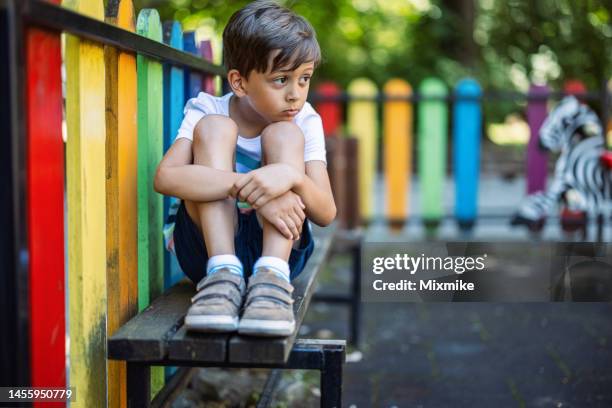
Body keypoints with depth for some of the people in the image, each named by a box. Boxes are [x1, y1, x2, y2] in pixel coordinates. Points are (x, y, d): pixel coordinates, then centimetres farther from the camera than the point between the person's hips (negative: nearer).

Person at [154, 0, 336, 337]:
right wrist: (248, 187, -41)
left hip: (276, 245, 1)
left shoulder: (305, 122, -5)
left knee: (285, 135, -19)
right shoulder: (206, 111, -9)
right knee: (214, 128, -21)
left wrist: (293, 177, -39)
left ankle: (272, 277, -33)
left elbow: (326, 213, -16)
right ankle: (223, 273, -32)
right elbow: (165, 178, -29)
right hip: (207, 247, -1)